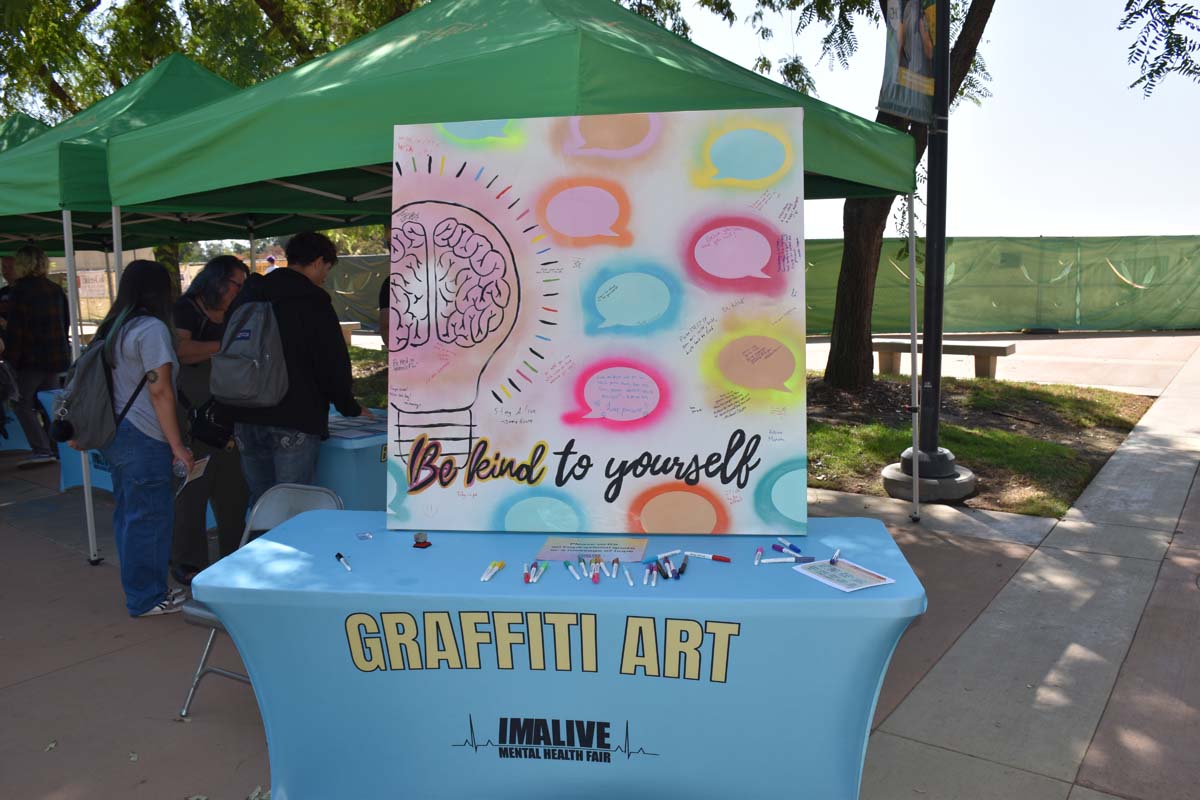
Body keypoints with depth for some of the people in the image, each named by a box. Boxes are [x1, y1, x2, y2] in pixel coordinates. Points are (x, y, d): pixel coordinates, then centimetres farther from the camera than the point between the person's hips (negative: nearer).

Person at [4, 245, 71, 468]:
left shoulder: (20, 290, -10)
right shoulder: (55, 289, 9)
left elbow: (15, 329, -13)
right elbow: (66, 322, 16)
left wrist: (11, 360, -10)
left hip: (31, 358, -6)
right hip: (56, 356, 6)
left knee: (22, 404, 0)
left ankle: (41, 449, -10)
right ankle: (56, 448, 13)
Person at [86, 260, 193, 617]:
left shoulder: (112, 329, 12)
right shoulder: (152, 329, -14)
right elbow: (160, 392, -18)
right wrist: (177, 445, -16)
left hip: (113, 435, 9)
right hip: (142, 439, -9)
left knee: (127, 514, 15)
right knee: (151, 516, -1)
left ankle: (138, 591, 26)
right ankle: (147, 598, 7)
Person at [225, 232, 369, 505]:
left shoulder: (246, 298, 13)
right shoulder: (314, 303, -8)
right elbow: (333, 365, -7)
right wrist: (352, 408, 9)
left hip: (246, 420, 7)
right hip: (294, 422, -6)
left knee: (260, 503, 15)